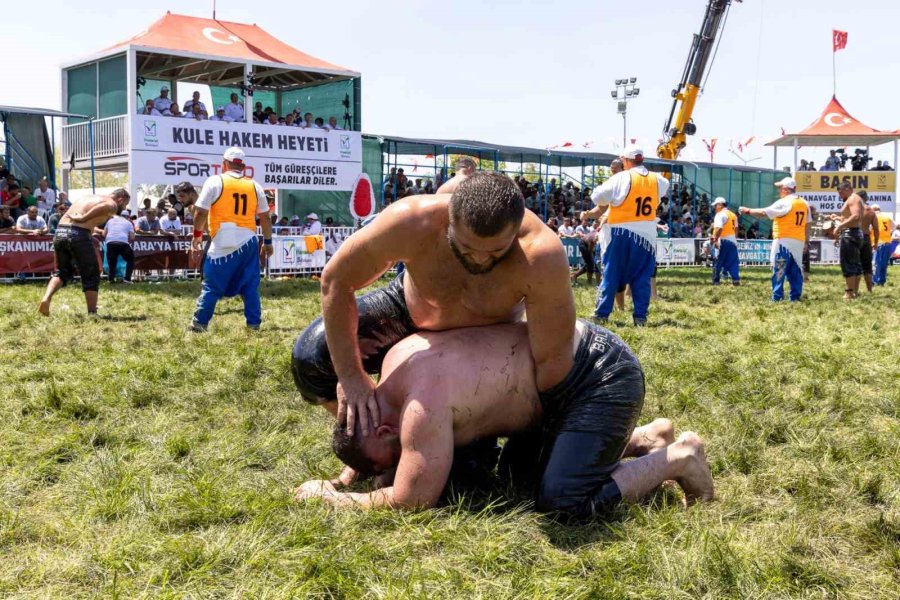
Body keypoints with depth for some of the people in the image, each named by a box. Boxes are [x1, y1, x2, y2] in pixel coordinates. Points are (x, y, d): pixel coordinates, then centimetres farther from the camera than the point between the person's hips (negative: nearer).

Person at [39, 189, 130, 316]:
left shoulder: (87, 197, 29)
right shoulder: (112, 204, 6)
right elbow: (103, 207, -18)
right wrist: (84, 218, -14)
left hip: (60, 232, 6)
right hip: (78, 235, -6)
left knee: (62, 272, 23)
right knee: (91, 276, 7)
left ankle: (46, 298, 2)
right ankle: (92, 314, 5)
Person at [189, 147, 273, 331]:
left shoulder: (215, 181, -2)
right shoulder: (255, 186, 8)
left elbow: (200, 212, -6)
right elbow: (264, 218, 11)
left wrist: (197, 235, 8)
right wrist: (268, 242, 20)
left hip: (222, 244, -2)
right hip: (248, 242, 3)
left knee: (212, 286, 6)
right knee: (250, 286, 11)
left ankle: (200, 323, 7)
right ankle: (254, 323, 11)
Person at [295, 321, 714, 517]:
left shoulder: (422, 406, -27)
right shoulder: (395, 361, 0)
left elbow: (409, 502, -20)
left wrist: (328, 495, -9)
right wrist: (353, 472, 6)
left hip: (604, 374, -10)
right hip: (572, 353, 10)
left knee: (563, 502, -17)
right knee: (517, 471, 17)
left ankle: (677, 458, 2)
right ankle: (643, 438, 23)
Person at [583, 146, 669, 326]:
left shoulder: (622, 178, -7)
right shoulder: (656, 180, 7)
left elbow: (599, 197, -8)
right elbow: (666, 184, 31)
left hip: (622, 232, -3)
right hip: (647, 234, 3)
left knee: (611, 274, 5)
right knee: (642, 277, 9)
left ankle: (601, 314, 5)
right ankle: (640, 316, 6)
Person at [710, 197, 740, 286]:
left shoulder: (720, 214, -10)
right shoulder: (733, 215, 16)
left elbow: (719, 228, -20)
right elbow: (736, 228, 17)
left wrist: (715, 239, -20)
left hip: (723, 241, -7)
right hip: (733, 241, 7)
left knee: (718, 262, -1)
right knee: (733, 262, 9)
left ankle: (716, 281, -1)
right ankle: (736, 279, 2)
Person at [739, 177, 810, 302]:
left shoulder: (784, 203, -10)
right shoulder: (804, 203, 13)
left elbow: (764, 213, -12)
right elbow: (807, 225, 16)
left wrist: (748, 211, -2)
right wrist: (807, 241, 21)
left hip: (784, 241, -7)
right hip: (799, 242, 7)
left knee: (779, 271, -4)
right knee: (796, 271, 10)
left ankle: (777, 298, -7)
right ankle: (796, 297, 9)